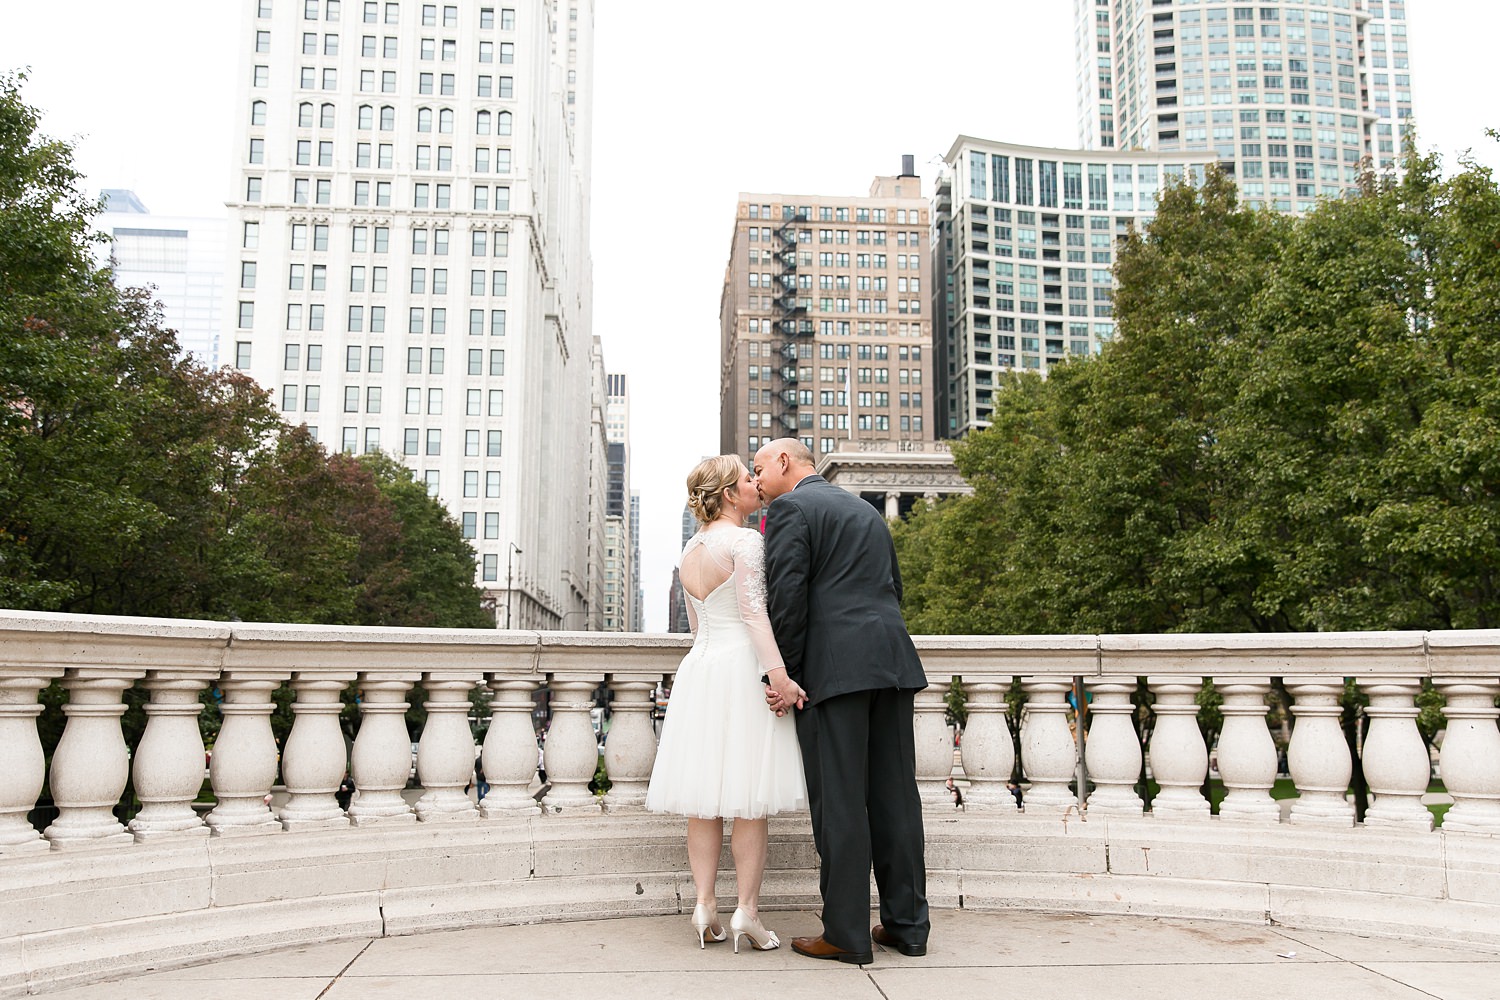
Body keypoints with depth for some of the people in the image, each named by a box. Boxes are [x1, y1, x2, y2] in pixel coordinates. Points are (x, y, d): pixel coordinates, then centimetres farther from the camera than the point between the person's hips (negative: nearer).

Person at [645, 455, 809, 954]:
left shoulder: (689, 550, 15)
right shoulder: (745, 541, -8)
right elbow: (753, 612, -19)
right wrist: (778, 673, -24)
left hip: (699, 669, 7)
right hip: (742, 669, -7)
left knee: (704, 797, 7)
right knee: (749, 798, -3)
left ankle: (704, 904, 6)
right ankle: (746, 909, -3)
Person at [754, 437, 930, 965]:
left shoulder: (790, 508, 0)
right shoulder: (866, 511, 23)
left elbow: (788, 595, -10)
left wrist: (783, 674, -7)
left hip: (833, 666, -7)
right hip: (892, 662, 7)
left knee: (839, 802, -3)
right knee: (894, 794, 9)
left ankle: (846, 934, 1)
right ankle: (906, 923, 15)